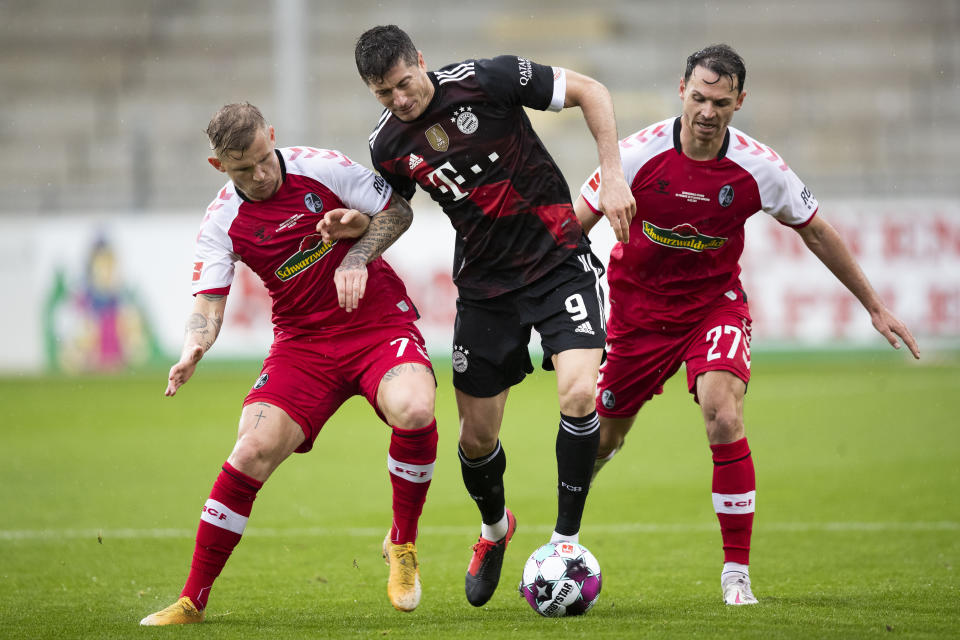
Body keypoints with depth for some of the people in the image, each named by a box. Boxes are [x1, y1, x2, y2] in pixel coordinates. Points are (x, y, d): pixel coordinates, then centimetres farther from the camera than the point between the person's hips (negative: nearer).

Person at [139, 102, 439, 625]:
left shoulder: (318, 167, -8)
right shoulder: (222, 222, -4)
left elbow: (397, 210, 1)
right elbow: (209, 301, -9)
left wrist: (357, 257, -15)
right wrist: (192, 351, -31)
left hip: (378, 322, -1)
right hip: (302, 341, 1)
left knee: (413, 409, -33)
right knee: (254, 450, -17)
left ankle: (402, 546, -7)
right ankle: (193, 600, -5)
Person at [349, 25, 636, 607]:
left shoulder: (488, 80, -16)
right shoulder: (389, 146, -3)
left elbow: (590, 91, -7)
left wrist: (614, 177, -13)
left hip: (558, 258, -4)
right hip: (485, 283, 4)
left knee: (579, 392, -24)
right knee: (477, 435, 6)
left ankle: (567, 538, -7)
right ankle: (495, 528, 39)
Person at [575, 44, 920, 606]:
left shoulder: (759, 168, -17)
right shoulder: (640, 154, -20)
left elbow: (817, 232, -1)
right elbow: (575, 225, -9)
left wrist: (875, 306, 3)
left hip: (715, 302, 0)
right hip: (638, 304, 1)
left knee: (724, 416, -26)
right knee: (601, 440, 7)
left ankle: (737, 573, -17)